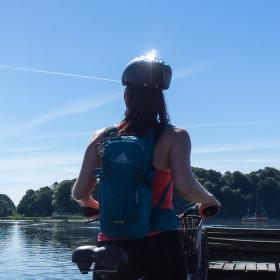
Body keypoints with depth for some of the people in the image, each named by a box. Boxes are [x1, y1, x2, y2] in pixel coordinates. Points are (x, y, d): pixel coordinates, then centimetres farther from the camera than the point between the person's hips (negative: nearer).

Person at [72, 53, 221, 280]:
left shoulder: (102, 138, 3)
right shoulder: (174, 137, -5)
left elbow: (80, 193, 2)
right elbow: (185, 187, -19)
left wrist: (93, 205, 24)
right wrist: (208, 200, 2)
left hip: (113, 245, 3)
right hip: (160, 244, -2)